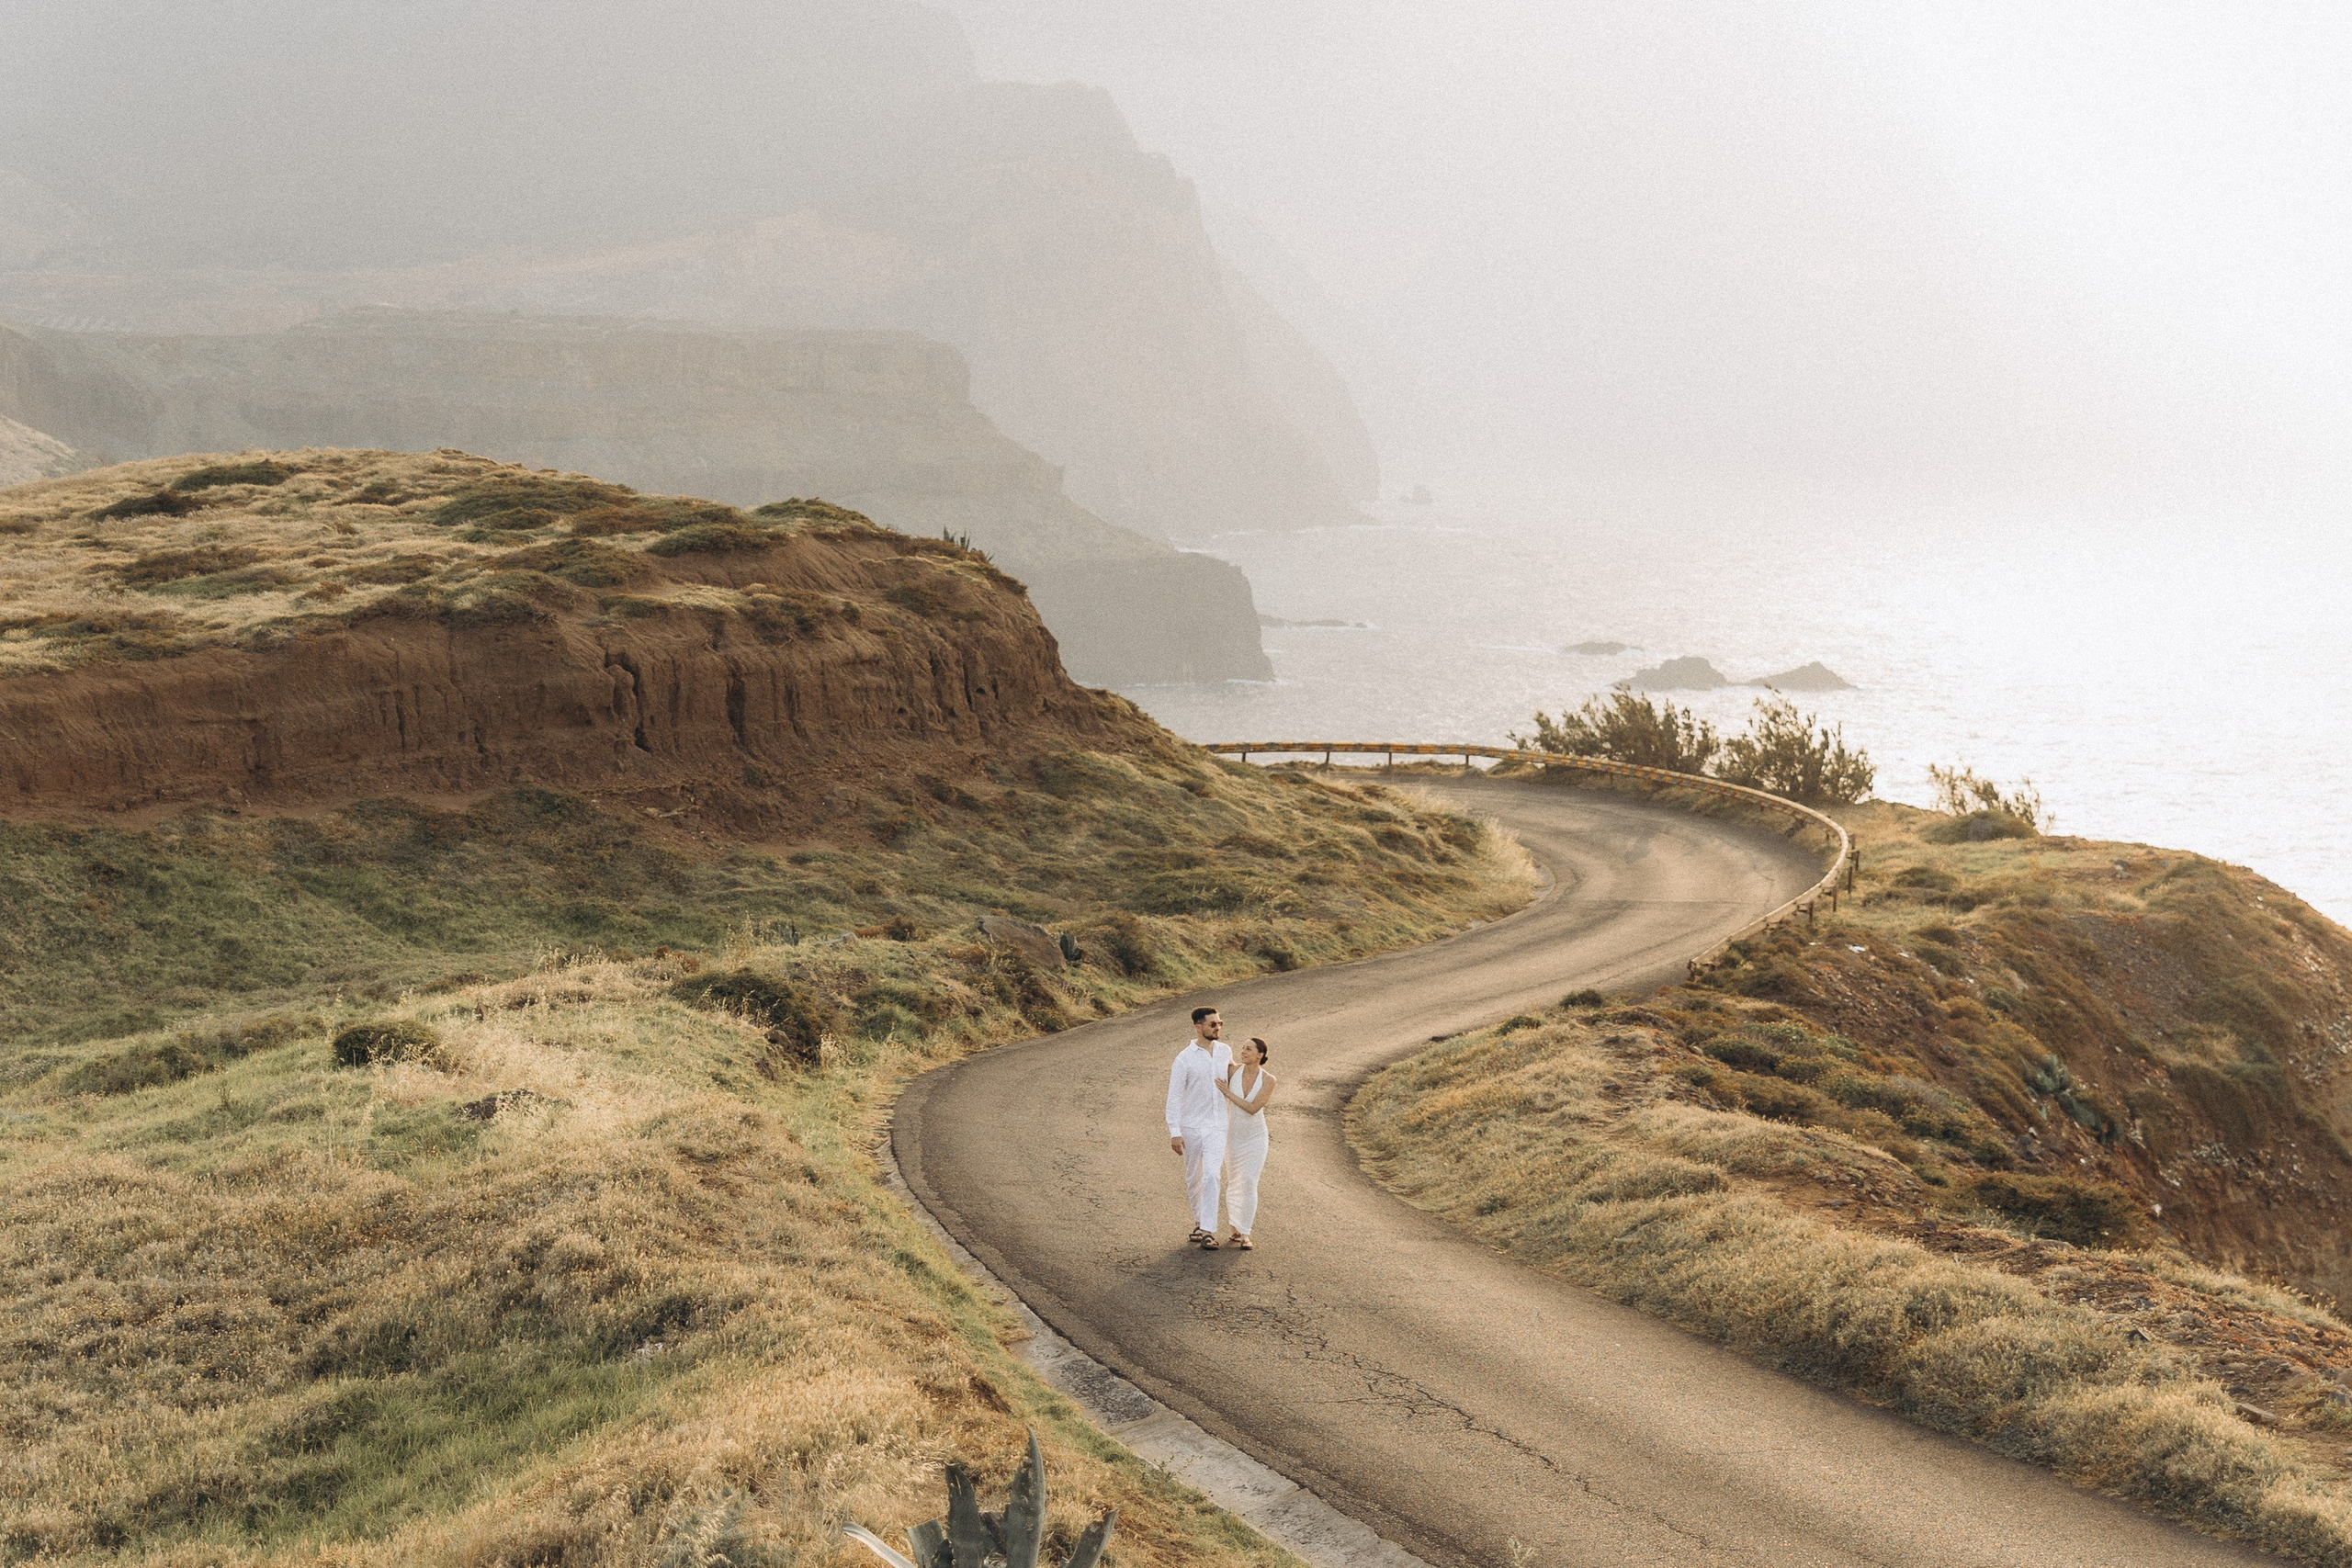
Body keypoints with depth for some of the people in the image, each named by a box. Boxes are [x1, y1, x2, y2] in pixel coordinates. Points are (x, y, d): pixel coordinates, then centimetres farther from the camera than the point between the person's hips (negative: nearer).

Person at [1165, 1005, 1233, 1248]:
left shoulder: (1225, 1051, 2)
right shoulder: (1184, 1059, -11)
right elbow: (1174, 1097, -11)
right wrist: (1174, 1132, -16)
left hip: (1218, 1126, 2)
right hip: (1191, 1127, -1)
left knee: (1212, 1176, -13)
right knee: (1193, 1179, 12)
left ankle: (1208, 1231, -17)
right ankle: (1200, 1221, 32)